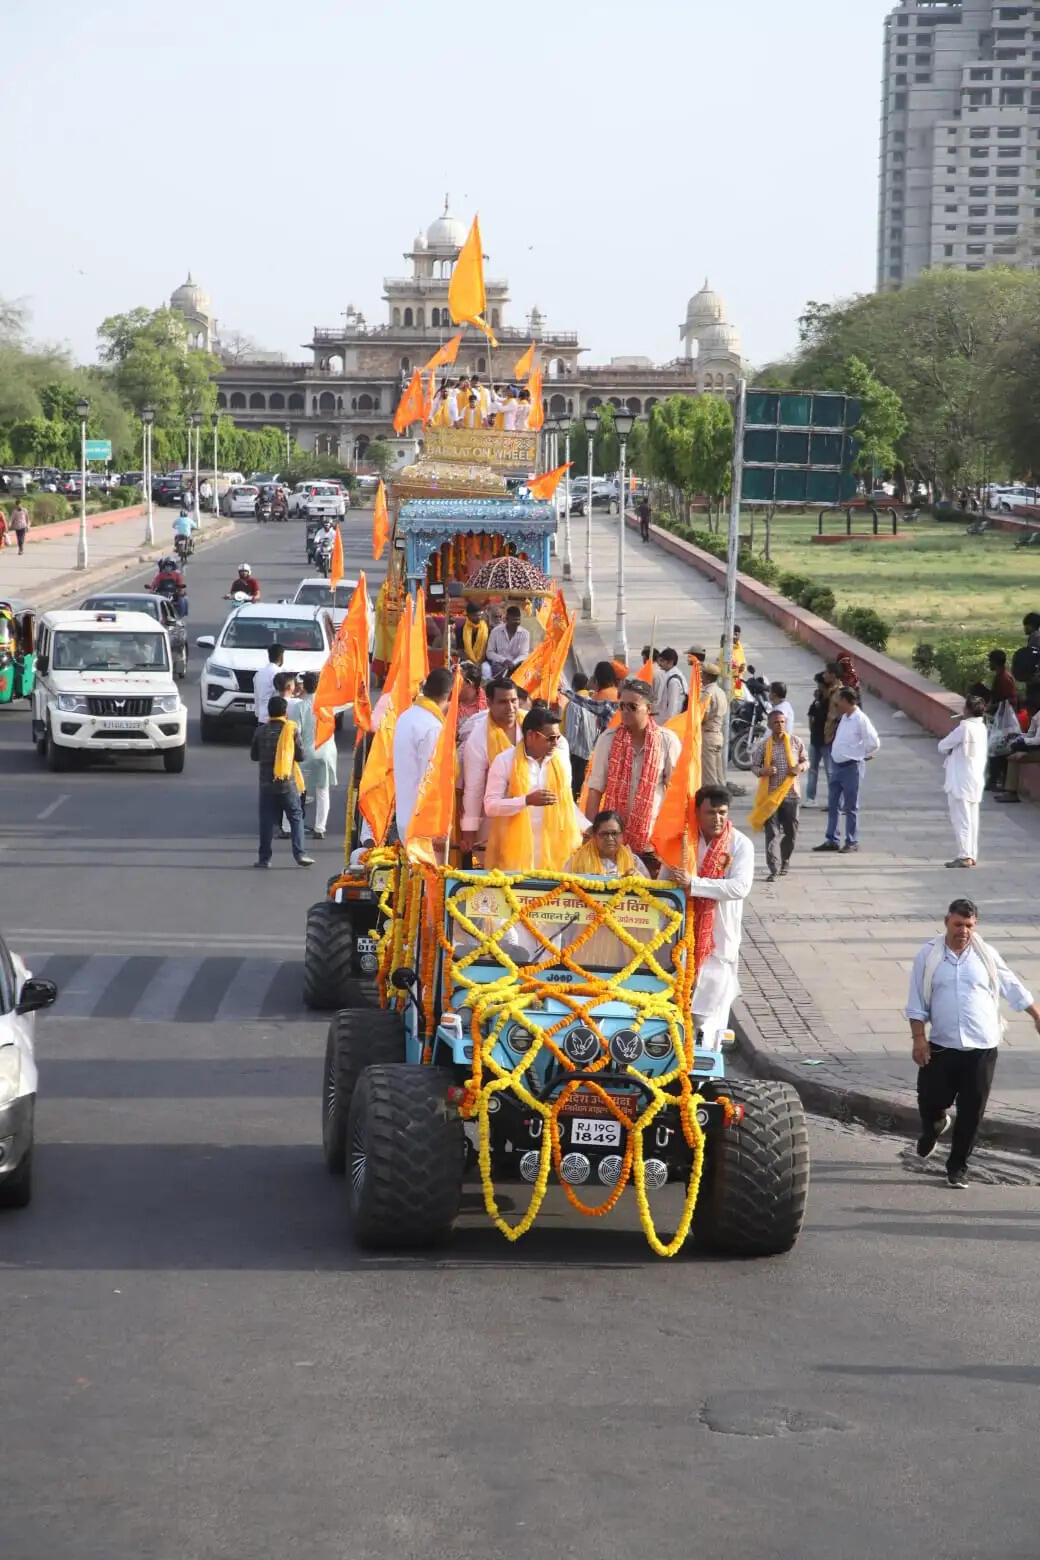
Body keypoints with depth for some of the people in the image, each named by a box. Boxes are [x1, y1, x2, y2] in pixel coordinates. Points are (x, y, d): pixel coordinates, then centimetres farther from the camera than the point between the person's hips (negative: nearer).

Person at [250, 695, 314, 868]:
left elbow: (254, 756, 7)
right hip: (288, 783, -2)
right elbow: (300, 756, -2)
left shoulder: (260, 731, -1)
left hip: (266, 783, 2)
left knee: (267, 820, 6)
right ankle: (299, 854, -2)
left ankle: (264, 857, 5)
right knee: (296, 817, 6)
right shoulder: (291, 731, -6)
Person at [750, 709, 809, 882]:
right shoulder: (762, 745, -1)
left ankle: (784, 864, 30)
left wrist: (800, 767, -9)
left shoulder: (796, 742, 2)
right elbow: (755, 766, 5)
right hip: (770, 794, -2)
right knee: (772, 832, -6)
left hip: (790, 793, 2)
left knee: (791, 831, 9)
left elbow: (805, 760, 13)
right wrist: (764, 771, -17)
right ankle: (774, 870, -8)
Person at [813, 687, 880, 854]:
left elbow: (874, 742, -14)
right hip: (837, 765, 8)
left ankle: (852, 842, 9)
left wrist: (864, 755, -1)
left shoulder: (860, 720, -16)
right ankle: (831, 840, 18)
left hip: (851, 767, -8)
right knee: (833, 805, 11)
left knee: (851, 807, 0)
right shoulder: (844, 717, 9)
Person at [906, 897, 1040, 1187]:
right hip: (941, 1046, -1)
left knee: (972, 1110, 2)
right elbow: (917, 1003, 0)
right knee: (930, 1100, 2)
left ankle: (958, 1165, 17)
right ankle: (933, 1127, 39)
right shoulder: (928, 956, -2)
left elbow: (1014, 988, 12)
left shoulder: (986, 955, 2)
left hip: (982, 1047, 1)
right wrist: (919, 1037, -7)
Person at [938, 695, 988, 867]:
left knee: (961, 819, -6)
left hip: (961, 780, -8)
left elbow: (943, 746, -8)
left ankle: (964, 856, -9)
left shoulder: (964, 728, -17)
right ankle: (972, 855, 15)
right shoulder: (982, 727, 8)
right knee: (972, 819, 12)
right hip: (976, 780, 8)